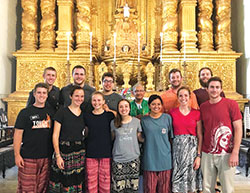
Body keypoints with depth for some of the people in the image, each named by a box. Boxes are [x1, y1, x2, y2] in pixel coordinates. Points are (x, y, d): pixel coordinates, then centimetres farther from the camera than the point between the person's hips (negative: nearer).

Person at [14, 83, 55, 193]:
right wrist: (17, 155, -9)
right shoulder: (25, 112, -1)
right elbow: (18, 134, -3)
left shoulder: (51, 112, 8)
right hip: (28, 157, -3)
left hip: (46, 157, 3)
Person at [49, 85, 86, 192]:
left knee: (77, 182, 7)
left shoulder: (84, 114, 8)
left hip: (79, 152, 4)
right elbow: (55, 135, -6)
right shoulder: (62, 112, -4)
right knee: (62, 179, 0)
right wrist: (58, 155, -11)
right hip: (64, 151, -3)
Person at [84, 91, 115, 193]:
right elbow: (86, 134, 13)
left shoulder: (109, 115, -1)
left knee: (105, 180, 6)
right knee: (91, 181, 7)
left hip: (106, 153, -1)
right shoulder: (87, 116, 4)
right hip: (91, 154, 1)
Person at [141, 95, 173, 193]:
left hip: (165, 158, 0)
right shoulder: (144, 120, 2)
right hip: (150, 159, 0)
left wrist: (174, 154, 6)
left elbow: (172, 138, 8)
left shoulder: (167, 118, 2)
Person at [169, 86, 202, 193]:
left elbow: (200, 136, 2)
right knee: (178, 184, 4)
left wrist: (199, 155, -4)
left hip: (192, 147, 0)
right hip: (177, 147, 0)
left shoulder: (196, 113, 3)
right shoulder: (172, 113, 4)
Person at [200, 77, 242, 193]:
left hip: (226, 154, -3)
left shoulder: (231, 104, -5)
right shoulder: (202, 107, 6)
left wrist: (235, 153, -11)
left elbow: (238, 129, -6)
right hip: (207, 154, 3)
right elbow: (201, 131, 9)